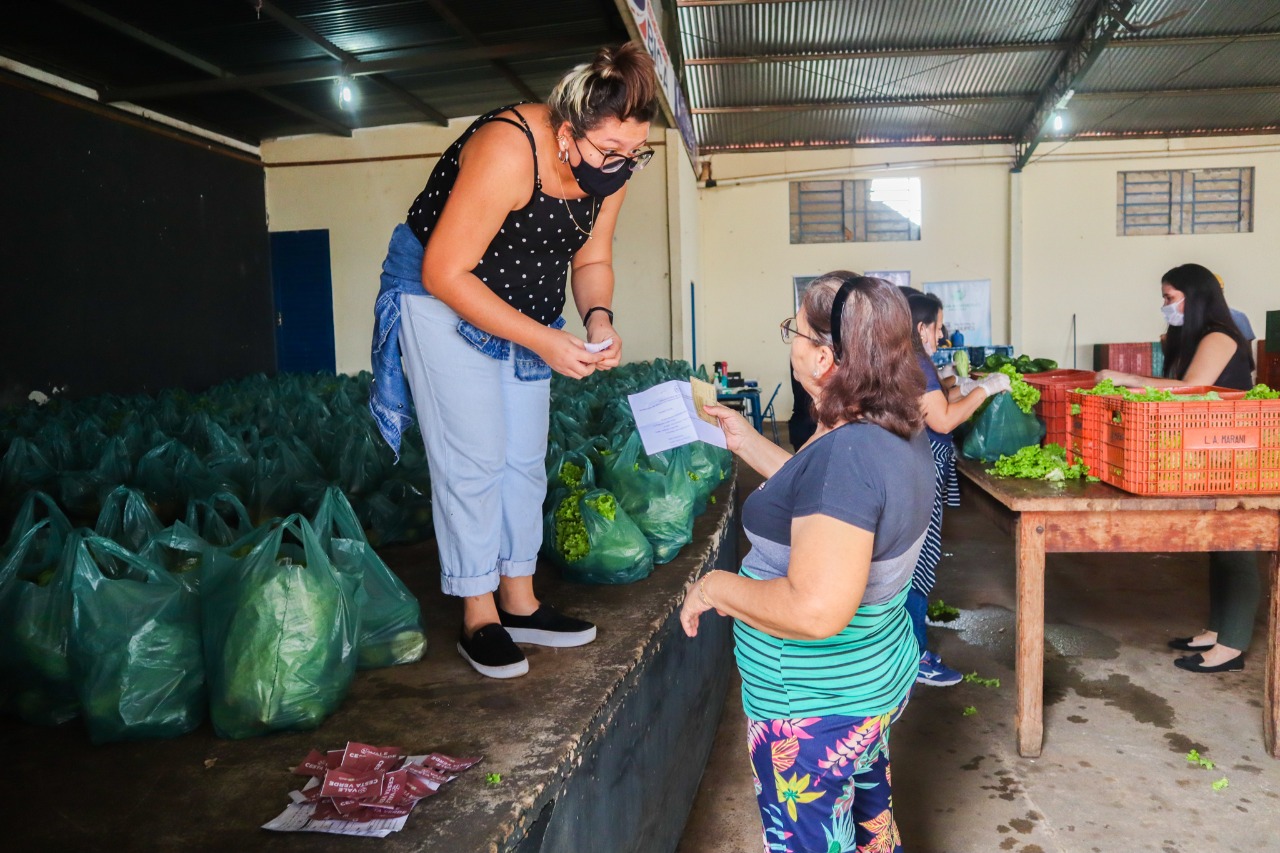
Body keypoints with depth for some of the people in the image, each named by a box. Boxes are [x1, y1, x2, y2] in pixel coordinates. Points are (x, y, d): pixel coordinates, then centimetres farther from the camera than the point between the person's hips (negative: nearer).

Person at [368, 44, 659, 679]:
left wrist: (598, 317, -19)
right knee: (474, 460, -9)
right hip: (441, 299, -7)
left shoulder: (609, 165, -10)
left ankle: (519, 602, 19)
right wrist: (543, 341, -31)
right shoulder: (507, 151, -31)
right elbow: (444, 274, -29)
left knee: (524, 460, 7)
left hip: (522, 310, 7)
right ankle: (478, 620, 3)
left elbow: (592, 259, 3)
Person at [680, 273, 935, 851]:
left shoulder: (846, 453, -32)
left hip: (817, 708, -9)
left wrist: (714, 586, -22)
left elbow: (816, 611, -36)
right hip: (880, 675, 9)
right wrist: (747, 443, 16)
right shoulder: (897, 431, -2)